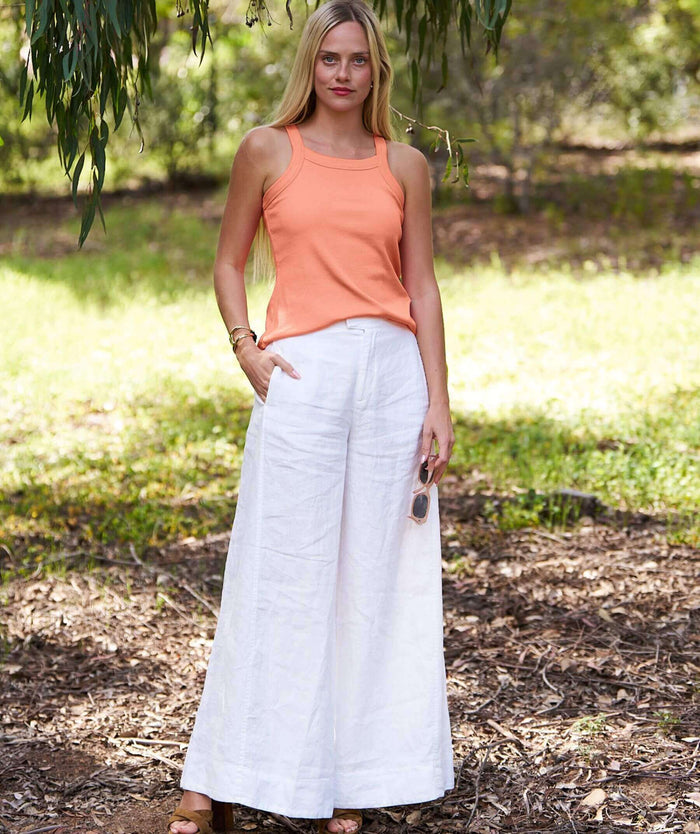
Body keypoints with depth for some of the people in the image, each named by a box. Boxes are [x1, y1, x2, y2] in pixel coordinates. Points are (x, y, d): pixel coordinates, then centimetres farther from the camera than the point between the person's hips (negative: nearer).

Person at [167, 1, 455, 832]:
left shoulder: (405, 165, 10)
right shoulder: (267, 150, 6)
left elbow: (421, 287, 8)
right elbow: (228, 263, 11)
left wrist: (438, 404, 2)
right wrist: (246, 350, -6)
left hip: (393, 373, 2)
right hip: (302, 375, -2)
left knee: (376, 578, 5)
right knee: (281, 577, -1)